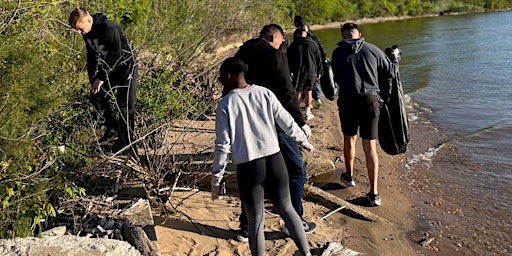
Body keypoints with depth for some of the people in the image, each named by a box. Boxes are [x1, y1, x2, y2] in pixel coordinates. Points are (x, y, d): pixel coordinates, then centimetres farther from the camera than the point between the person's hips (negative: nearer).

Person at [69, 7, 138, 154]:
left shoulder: (109, 28, -28)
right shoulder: (87, 33, -2)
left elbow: (116, 56, -28)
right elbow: (91, 54, 13)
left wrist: (101, 78, -24)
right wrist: (91, 75, 7)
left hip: (125, 68, -8)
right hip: (108, 68, 8)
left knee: (125, 105, -3)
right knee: (96, 98, 8)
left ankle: (125, 141, 9)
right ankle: (112, 127, 26)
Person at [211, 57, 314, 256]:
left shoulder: (225, 104, -6)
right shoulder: (264, 93, 1)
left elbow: (223, 146, -8)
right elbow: (287, 123, 5)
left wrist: (216, 179, 1)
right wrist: (304, 141, 23)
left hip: (248, 168, -3)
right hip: (274, 160, 3)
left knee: (255, 221, 12)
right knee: (286, 209, 21)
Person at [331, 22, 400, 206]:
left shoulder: (338, 53, 0)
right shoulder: (373, 50, 1)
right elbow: (391, 72, 9)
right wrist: (395, 58, 29)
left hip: (347, 101, 0)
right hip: (370, 100, 0)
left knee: (349, 139, 23)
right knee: (370, 147, 3)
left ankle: (349, 176, 41)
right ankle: (374, 193, 3)